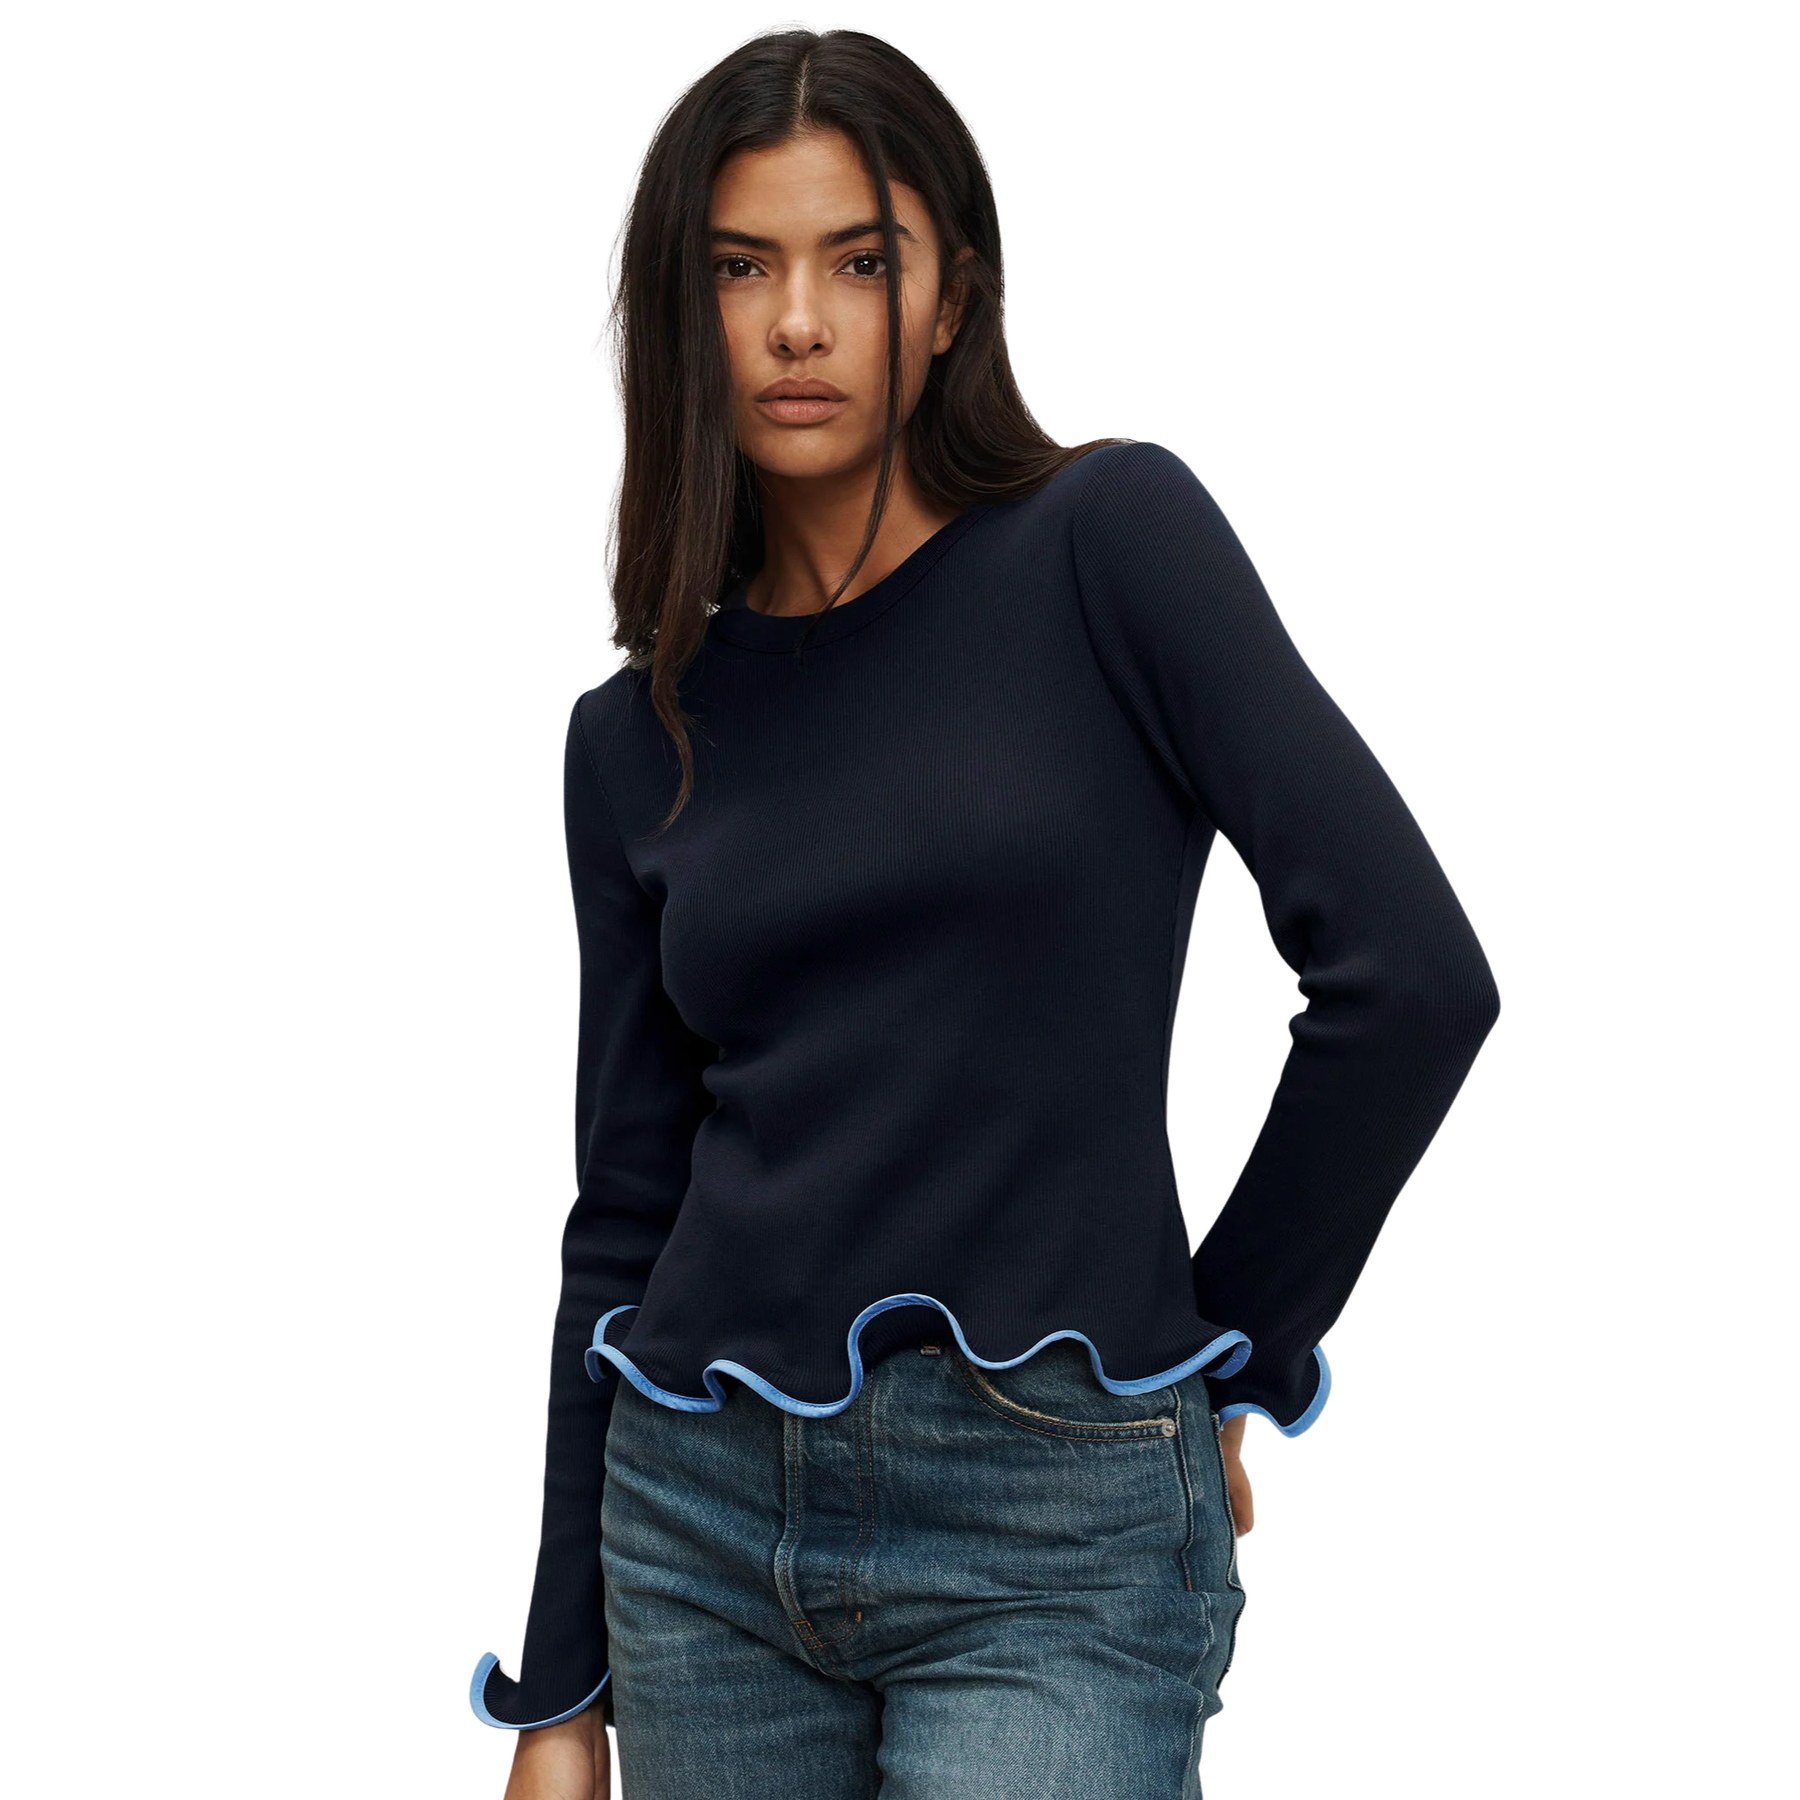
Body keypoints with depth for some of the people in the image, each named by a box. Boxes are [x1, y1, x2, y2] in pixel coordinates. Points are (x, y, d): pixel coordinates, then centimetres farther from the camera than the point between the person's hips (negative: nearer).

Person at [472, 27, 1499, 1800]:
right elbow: (626, 1217, 9)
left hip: (1048, 1544, -4)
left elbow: (1408, 975, -11)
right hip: (700, 1522, 4)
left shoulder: (1107, 539, -5)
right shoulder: (638, 733, 7)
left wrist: (1225, 1357, -2)